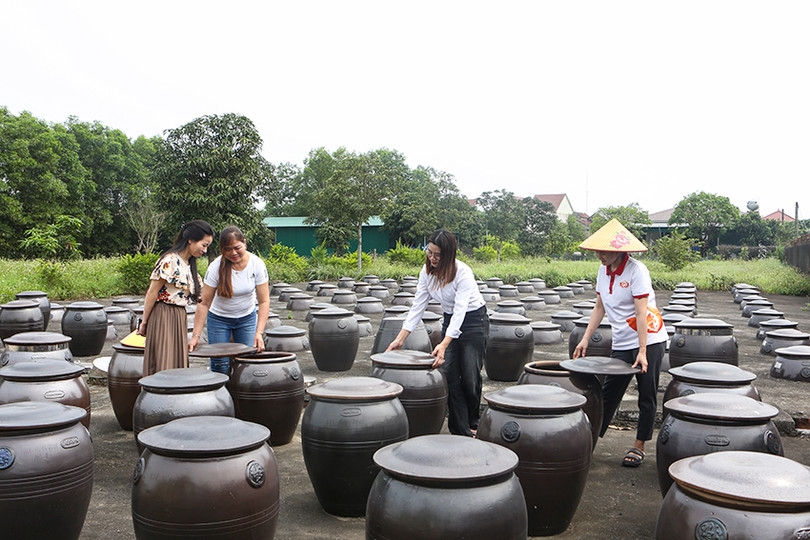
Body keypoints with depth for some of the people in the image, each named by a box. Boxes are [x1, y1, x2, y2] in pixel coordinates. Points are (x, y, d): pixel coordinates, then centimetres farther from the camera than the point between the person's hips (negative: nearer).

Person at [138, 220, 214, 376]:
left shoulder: (190, 264, 12)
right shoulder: (170, 261, -13)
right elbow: (152, 293, -12)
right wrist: (144, 322, -9)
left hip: (180, 318, 8)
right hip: (163, 317, -8)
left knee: (178, 365, 9)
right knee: (163, 364, -5)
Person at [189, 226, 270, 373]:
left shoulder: (257, 264, -18)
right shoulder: (216, 267, -21)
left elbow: (264, 302, -18)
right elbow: (204, 303, -19)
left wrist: (259, 332, -28)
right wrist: (196, 335, -25)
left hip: (247, 318, 1)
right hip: (219, 319, -1)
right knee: (220, 365, -5)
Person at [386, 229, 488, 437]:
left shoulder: (463, 273, -27)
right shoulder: (427, 271, -8)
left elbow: (460, 311, -33)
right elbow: (418, 306, -6)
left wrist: (444, 344, -43)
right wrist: (400, 339, -13)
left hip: (474, 321, -5)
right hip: (450, 321, 6)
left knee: (470, 378, -2)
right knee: (449, 376, -5)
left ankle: (472, 423, 25)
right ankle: (461, 431, 2)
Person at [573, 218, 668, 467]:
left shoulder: (636, 271, -17)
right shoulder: (603, 271, 3)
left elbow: (642, 313, -20)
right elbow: (599, 308, 12)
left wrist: (642, 351, -23)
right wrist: (585, 339, 6)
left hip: (649, 341, -6)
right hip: (621, 343, 6)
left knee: (647, 397, 5)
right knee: (608, 393, 7)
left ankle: (639, 446, 16)